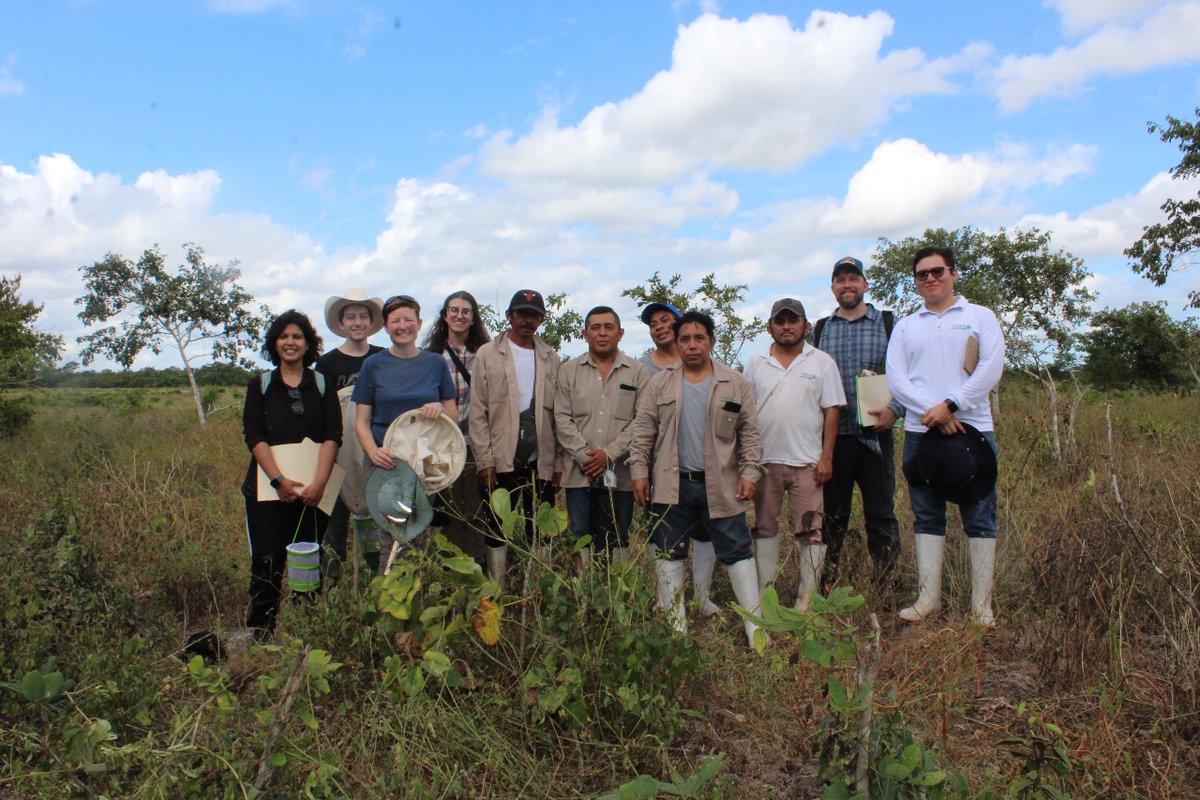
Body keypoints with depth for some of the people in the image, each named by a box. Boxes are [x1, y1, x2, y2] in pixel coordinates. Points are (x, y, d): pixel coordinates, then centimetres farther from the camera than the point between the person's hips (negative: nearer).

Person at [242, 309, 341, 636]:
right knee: (268, 561, -2)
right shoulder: (260, 385, 9)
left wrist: (319, 481, -15)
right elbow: (254, 436, -2)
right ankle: (261, 632, 9)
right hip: (268, 487, 0)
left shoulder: (323, 385, 9)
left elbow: (332, 436, -1)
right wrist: (279, 479, -15)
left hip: (313, 489, 0)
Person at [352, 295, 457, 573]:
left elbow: (454, 414, 11)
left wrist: (439, 408, -12)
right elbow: (361, 421, 4)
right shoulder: (374, 365, 5)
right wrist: (373, 451, -15)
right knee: (381, 538, -6)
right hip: (385, 462, -1)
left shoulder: (435, 363, 8)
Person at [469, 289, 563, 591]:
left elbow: (558, 413, 9)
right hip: (501, 461, -2)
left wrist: (559, 461, 4)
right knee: (497, 532, 5)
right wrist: (484, 460, -8)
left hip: (541, 462, 2)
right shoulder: (488, 354, 4)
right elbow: (477, 412, -1)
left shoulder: (550, 358, 10)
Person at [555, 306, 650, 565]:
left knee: (616, 543, 5)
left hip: (620, 474, -1)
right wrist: (584, 456, -9)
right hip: (579, 473, 1)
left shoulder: (638, 372, 6)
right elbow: (562, 419, 3)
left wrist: (610, 453, -12)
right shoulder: (569, 370, 10)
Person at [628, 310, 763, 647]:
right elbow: (643, 431, 4)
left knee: (737, 552, 2)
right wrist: (639, 471, -2)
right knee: (669, 554, 8)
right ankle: (675, 622, 21)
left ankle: (755, 624, 11)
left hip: (720, 485, -1)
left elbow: (749, 434, 4)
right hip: (671, 484, 1)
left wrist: (749, 473, -3)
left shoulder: (735, 383, 3)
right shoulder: (659, 384, 5)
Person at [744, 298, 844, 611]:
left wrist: (827, 457, -7)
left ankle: (807, 598, 10)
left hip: (808, 462, -2)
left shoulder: (822, 362, 3)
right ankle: (763, 594, 21)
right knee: (764, 527, 10)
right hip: (764, 460, 2)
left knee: (811, 532, 0)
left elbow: (832, 411, 0)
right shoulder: (755, 363, 8)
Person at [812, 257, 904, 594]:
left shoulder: (889, 324, 6)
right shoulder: (819, 330, 11)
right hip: (832, 436, 2)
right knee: (831, 515, 8)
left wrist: (895, 410, -15)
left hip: (876, 435, -1)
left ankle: (886, 586, 13)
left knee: (881, 513, 2)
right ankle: (826, 584, 18)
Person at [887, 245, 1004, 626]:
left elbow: (990, 369, -5)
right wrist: (932, 412, -12)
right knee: (927, 518, 6)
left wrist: (950, 405, -15)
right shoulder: (905, 326, 14)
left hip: (973, 429, -2)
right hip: (920, 433, 2)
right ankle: (928, 598, 12)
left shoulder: (980, 317, 8)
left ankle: (982, 603, 7)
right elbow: (895, 378, 2)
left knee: (979, 518, 0)